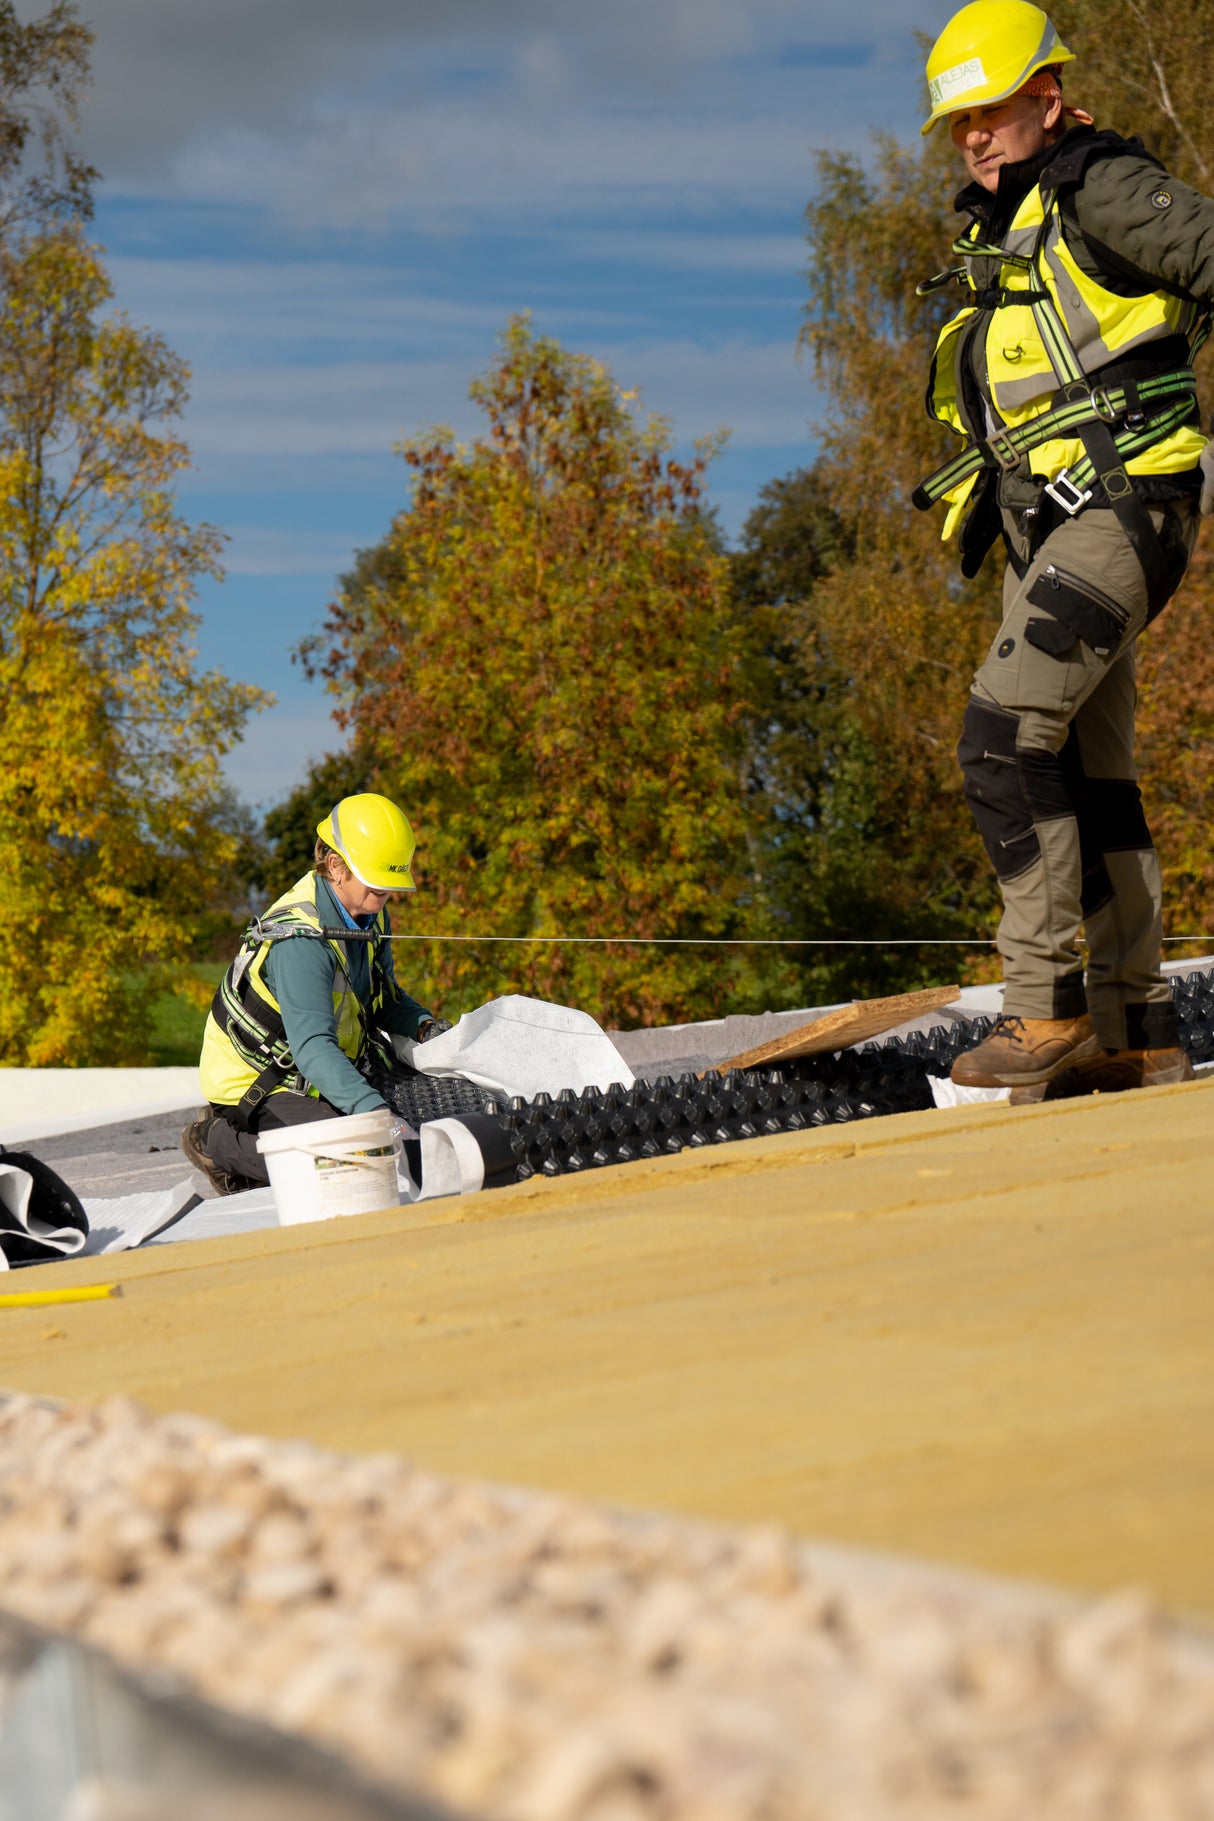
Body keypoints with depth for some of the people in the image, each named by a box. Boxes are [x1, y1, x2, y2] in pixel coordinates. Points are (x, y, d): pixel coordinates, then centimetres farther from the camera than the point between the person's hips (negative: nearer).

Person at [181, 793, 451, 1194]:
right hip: (254, 1087, -9)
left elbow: (385, 999, 14)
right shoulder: (300, 939, -29)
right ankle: (220, 1142, -5)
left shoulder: (370, 915, 1)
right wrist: (370, 1108, -49)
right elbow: (312, 1046, -38)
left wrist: (423, 1025, -8)